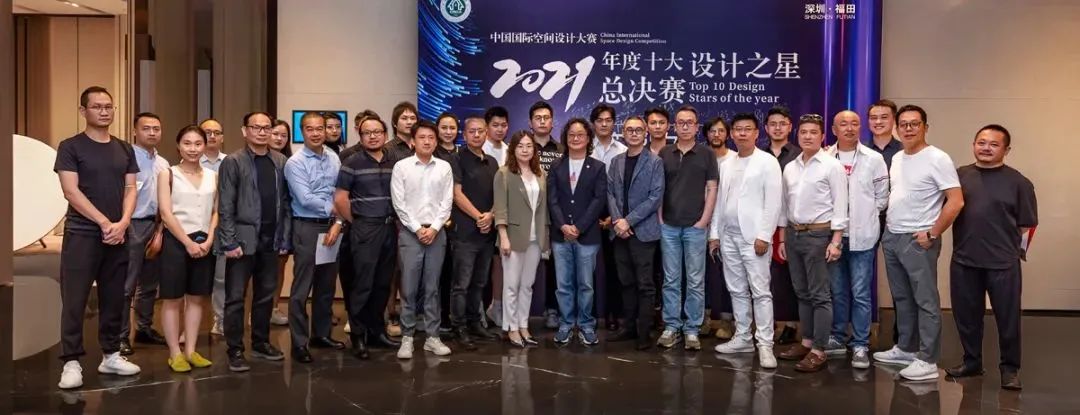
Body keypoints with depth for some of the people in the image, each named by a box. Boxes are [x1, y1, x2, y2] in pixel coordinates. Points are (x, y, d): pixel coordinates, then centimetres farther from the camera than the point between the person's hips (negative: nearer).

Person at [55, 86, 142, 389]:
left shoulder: (124, 150, 12)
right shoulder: (71, 147, -2)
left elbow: (130, 190, 8)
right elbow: (71, 191, -10)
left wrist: (122, 223, -9)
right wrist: (104, 222, -14)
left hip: (118, 235, 5)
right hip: (82, 234, -4)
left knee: (113, 299, 9)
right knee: (74, 300, -4)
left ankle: (111, 356, 18)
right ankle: (71, 362, 2)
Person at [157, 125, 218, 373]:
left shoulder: (213, 176, 8)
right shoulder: (167, 174, -2)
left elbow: (216, 212, 8)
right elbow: (166, 213, -9)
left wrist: (209, 240, -6)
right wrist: (188, 243, -14)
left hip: (204, 242, 4)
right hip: (176, 241, -4)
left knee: (197, 297, 9)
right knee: (173, 299, 2)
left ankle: (191, 351, 17)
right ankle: (175, 353, 10)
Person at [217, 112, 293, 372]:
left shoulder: (281, 162, 7)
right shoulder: (233, 162, -3)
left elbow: (286, 202, 8)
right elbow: (225, 206, -7)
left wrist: (285, 238, 4)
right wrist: (230, 242, -13)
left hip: (271, 241, 4)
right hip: (243, 239, -4)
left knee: (266, 295, 12)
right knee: (235, 297, 1)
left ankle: (261, 343, 26)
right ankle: (235, 350, 10)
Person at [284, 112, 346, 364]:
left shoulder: (334, 159, 6)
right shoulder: (295, 163, -9)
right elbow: (305, 199, -16)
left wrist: (337, 223, -8)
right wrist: (332, 208, -6)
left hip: (332, 227, 5)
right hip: (307, 228, -5)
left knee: (327, 285, 14)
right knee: (302, 288, -1)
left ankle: (321, 334, 27)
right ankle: (299, 343, 7)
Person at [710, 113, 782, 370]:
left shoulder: (767, 162, -4)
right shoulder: (726, 165, 14)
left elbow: (773, 202, -10)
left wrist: (764, 236, -16)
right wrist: (714, 233, 10)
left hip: (753, 236, -6)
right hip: (728, 235, 6)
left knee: (760, 291, -6)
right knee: (737, 290, 11)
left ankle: (765, 344, -4)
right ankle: (742, 338, 20)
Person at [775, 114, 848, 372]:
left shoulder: (832, 166, -6)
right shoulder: (790, 168, 11)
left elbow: (840, 206, -9)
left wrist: (835, 241, -15)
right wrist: (782, 239, 14)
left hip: (818, 234, -6)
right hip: (793, 234, 6)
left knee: (820, 295, -3)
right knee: (802, 293, 12)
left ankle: (818, 351, 0)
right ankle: (807, 342, 21)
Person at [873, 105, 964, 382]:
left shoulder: (937, 159, -12)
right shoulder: (896, 159, 12)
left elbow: (956, 202, -16)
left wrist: (932, 234, -16)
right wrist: (888, 224, 12)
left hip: (918, 240, -8)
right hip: (891, 237, 8)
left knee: (926, 301, -2)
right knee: (902, 298, 16)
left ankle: (927, 361, 2)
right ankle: (906, 349, 28)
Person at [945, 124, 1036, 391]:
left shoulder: (1018, 182, 0)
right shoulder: (959, 175, 6)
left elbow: (1027, 224, 2)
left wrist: (1002, 239, -3)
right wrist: (971, 237, 3)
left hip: (1003, 262, -2)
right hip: (963, 260, 3)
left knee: (1008, 318, 4)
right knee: (966, 315, 11)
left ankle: (1010, 368, 19)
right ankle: (971, 361, 27)